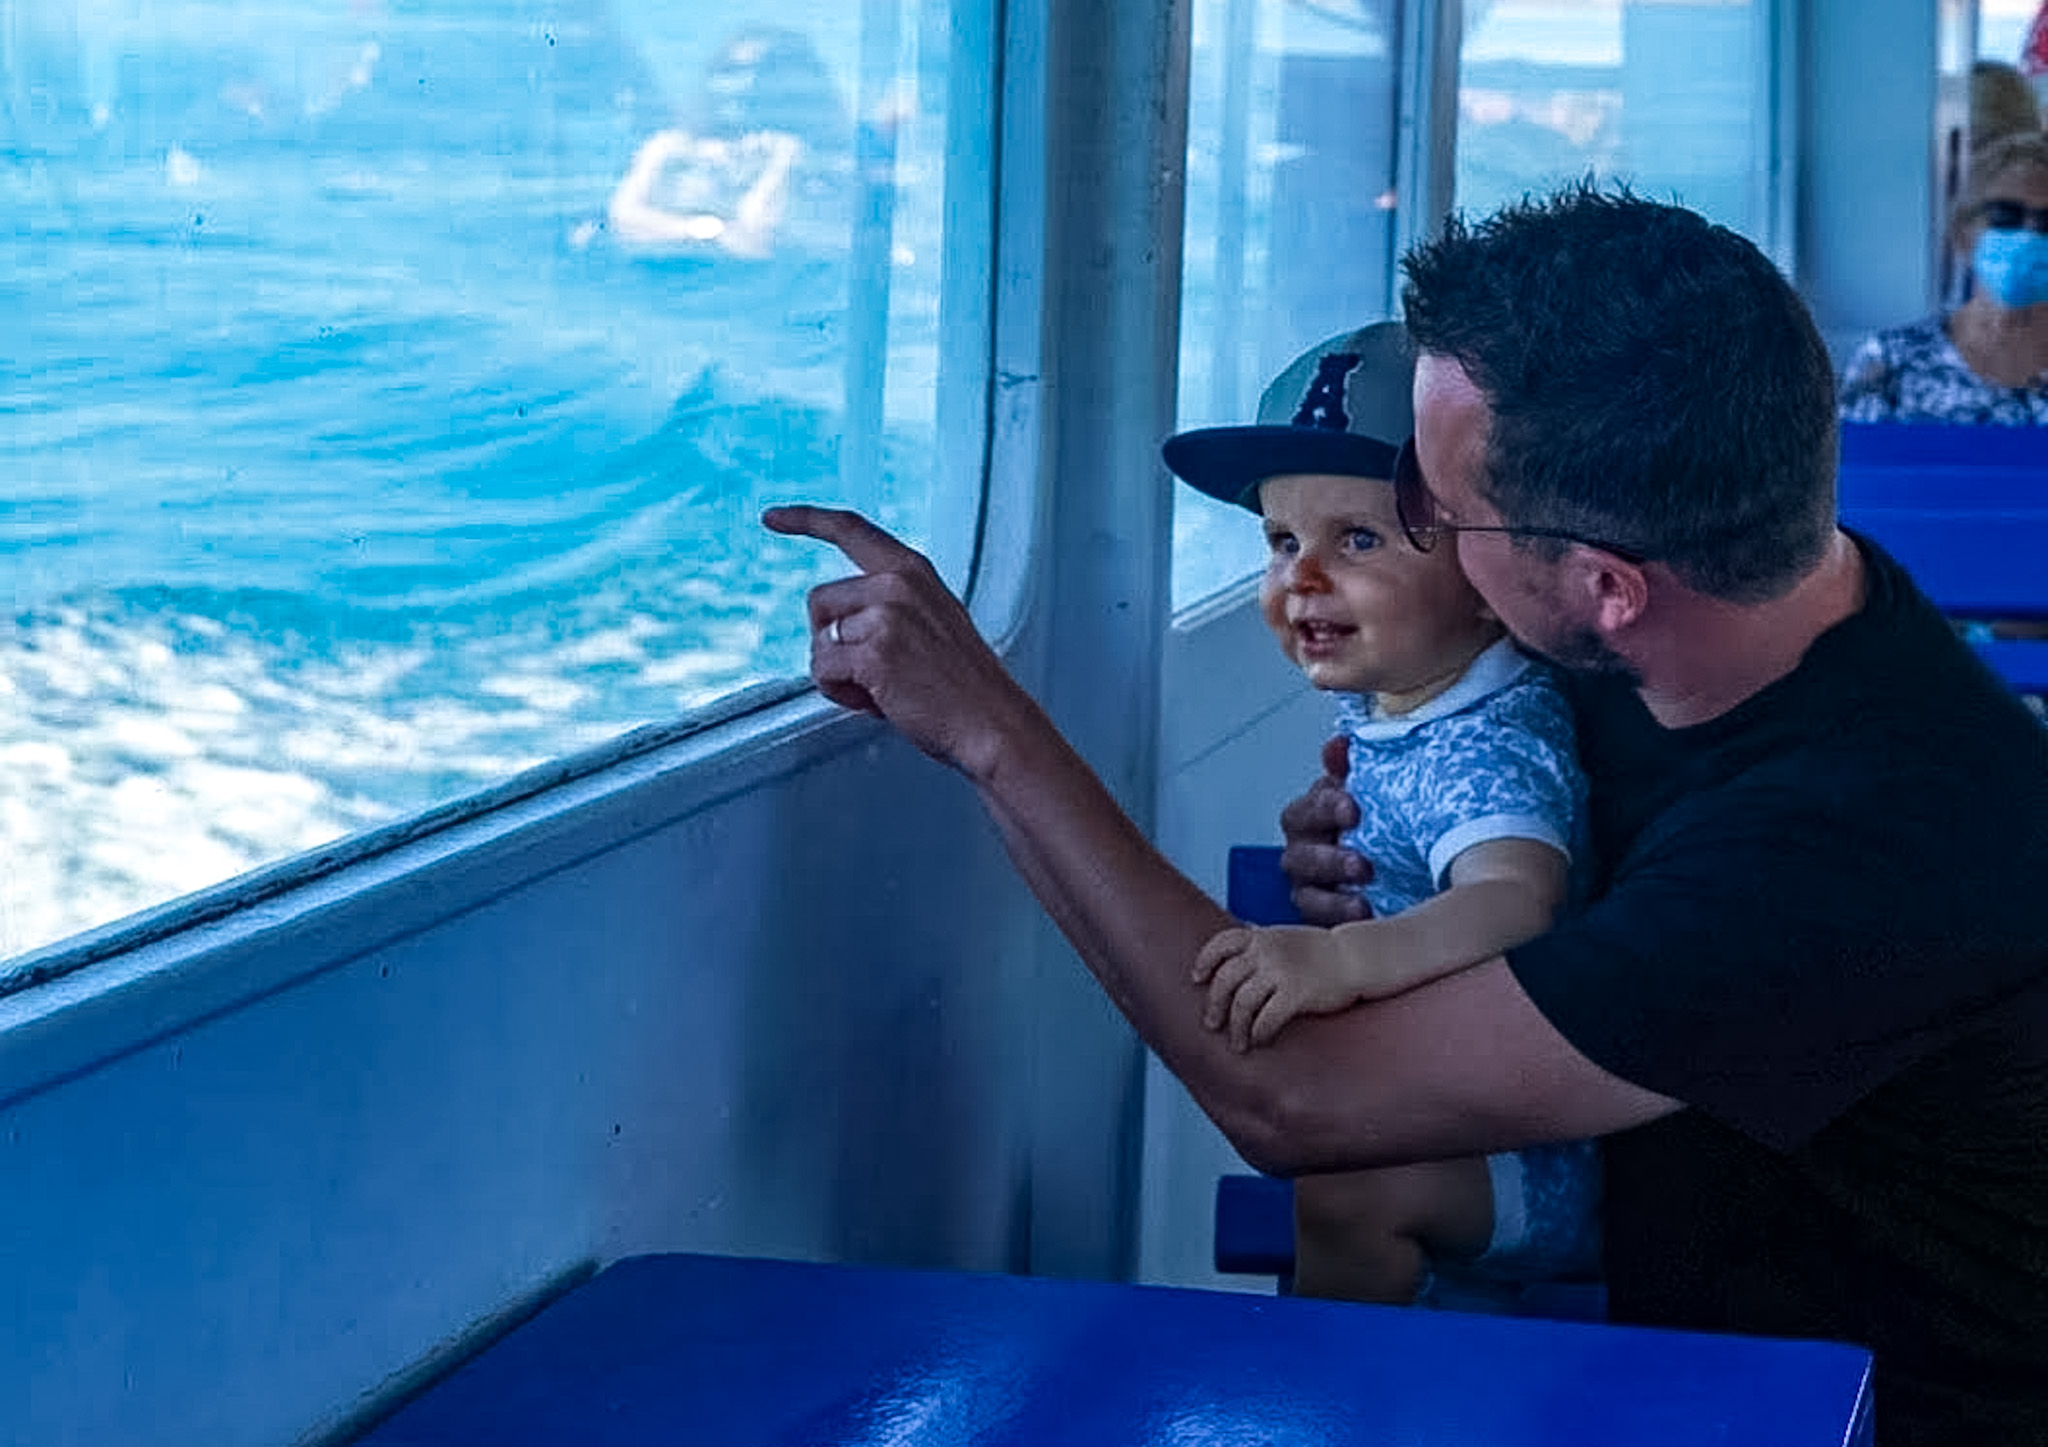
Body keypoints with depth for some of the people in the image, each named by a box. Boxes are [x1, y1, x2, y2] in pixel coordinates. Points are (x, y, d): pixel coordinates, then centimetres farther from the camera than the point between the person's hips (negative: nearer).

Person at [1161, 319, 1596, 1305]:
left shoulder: (1490, 749, -27)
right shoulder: (1383, 698, 2)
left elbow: (1514, 901, -48)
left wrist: (1339, 959, -61)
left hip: (1551, 1163, -10)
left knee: (1345, 1189, -26)